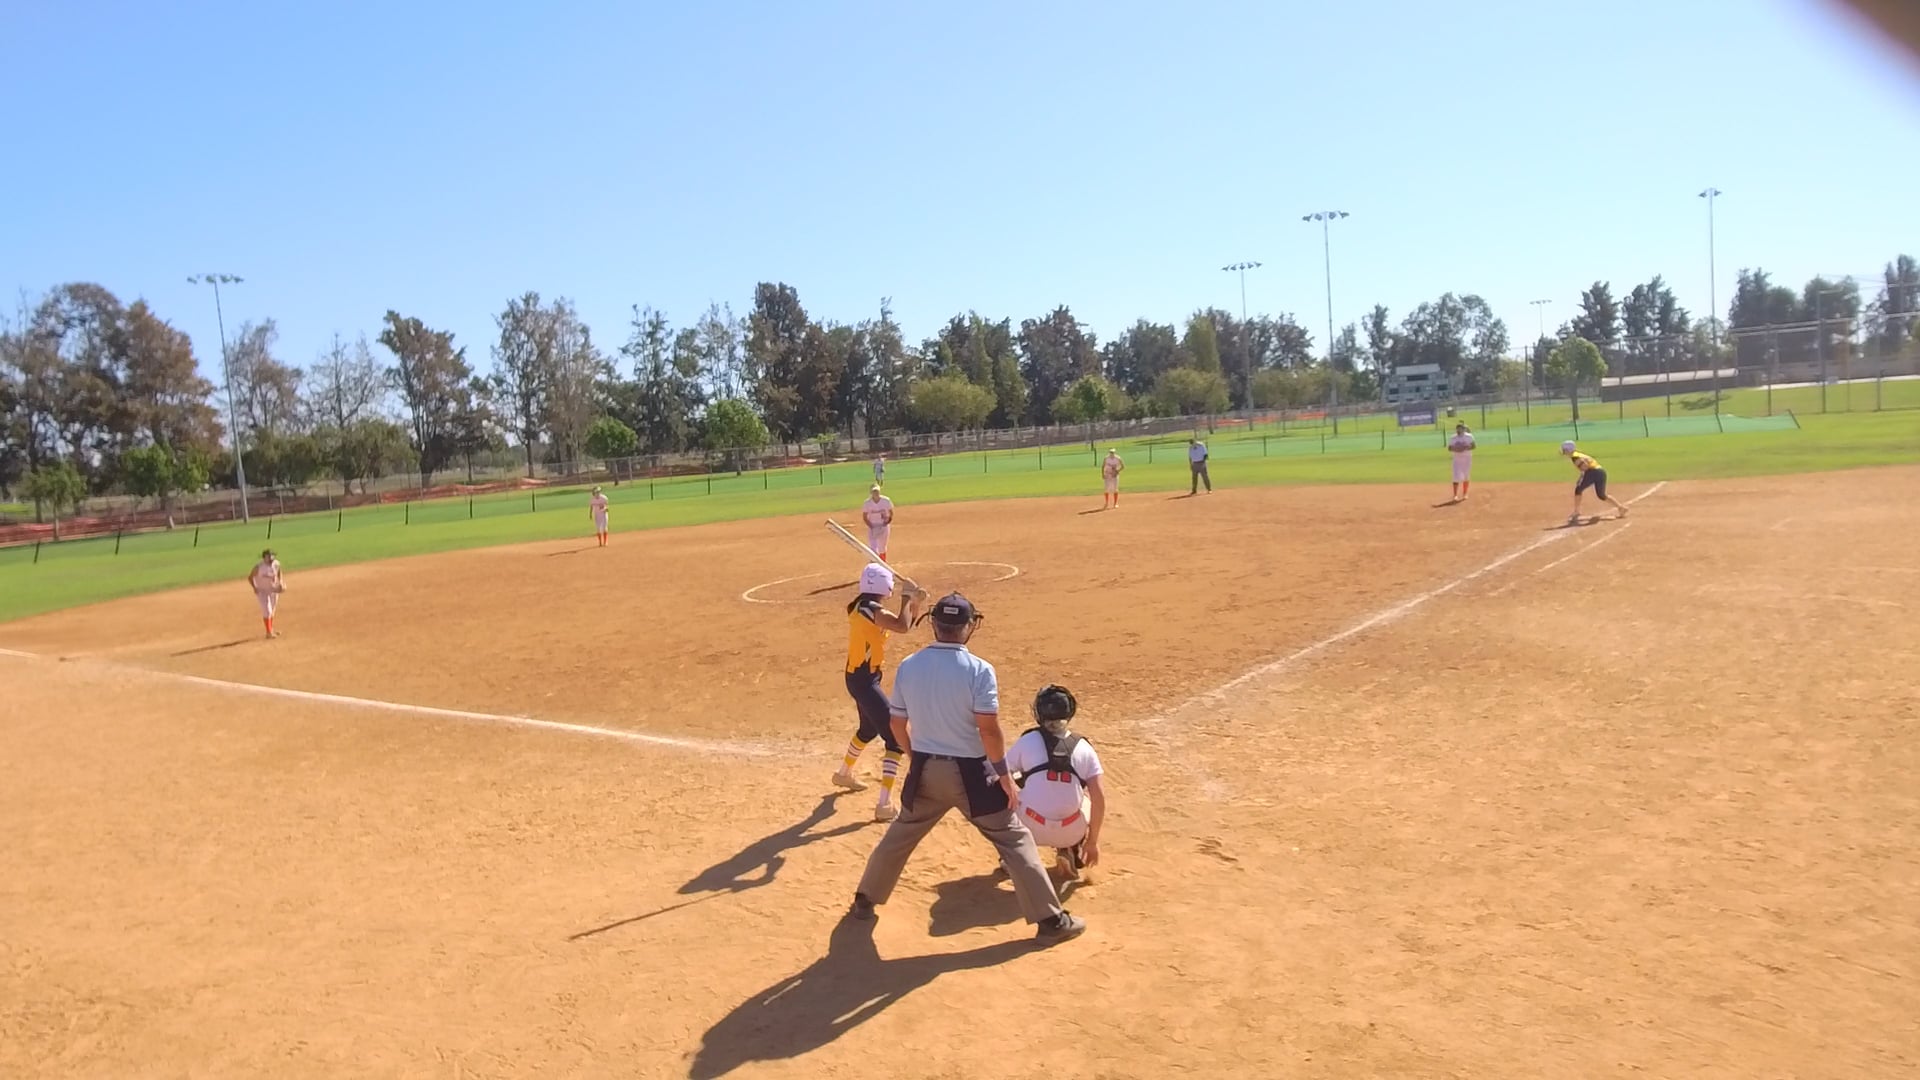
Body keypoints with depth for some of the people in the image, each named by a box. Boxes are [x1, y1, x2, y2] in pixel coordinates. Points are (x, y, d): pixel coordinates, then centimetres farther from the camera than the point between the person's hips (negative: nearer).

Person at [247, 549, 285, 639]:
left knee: (272, 611, 16)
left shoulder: (276, 564, -7)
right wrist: (254, 588, -21)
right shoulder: (259, 566, -21)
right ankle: (268, 632, -7)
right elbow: (250, 577, -12)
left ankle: (271, 630, 30)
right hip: (262, 591, -5)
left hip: (274, 590, 5)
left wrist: (281, 582, -5)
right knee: (267, 611, -12)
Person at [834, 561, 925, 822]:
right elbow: (903, 626, -34)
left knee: (869, 729, 33)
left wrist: (914, 604, 1)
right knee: (896, 738, -12)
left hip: (859, 677, 10)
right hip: (864, 680, -10)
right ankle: (885, 805, -18)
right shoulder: (871, 609, -20)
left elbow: (903, 624, 15)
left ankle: (844, 773, 55)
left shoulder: (861, 607, 8)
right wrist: (908, 598, -18)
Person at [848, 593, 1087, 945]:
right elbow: (989, 730, -19)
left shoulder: (908, 666, -2)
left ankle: (864, 901, 38)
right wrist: (1005, 776, -7)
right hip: (970, 772, -4)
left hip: (925, 770, 4)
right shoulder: (979, 670, -16)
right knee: (1014, 839, 7)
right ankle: (1051, 920, 10)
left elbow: (898, 724, 6)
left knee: (899, 835, 25)